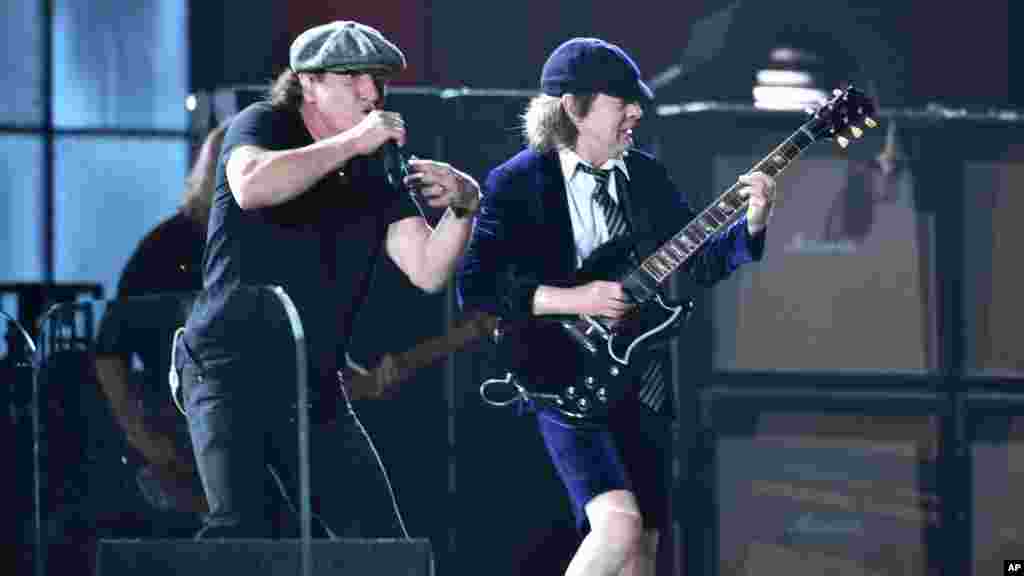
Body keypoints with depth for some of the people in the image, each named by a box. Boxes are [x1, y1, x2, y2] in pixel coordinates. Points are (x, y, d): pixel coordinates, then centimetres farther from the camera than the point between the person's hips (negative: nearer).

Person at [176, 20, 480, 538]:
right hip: (230, 371, -6)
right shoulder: (264, 125, -3)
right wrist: (351, 144, -22)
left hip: (314, 387, 6)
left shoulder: (379, 171, 13)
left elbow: (427, 271, 3)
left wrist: (462, 208, -15)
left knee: (378, 538, 3)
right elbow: (252, 185, -28)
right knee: (242, 528, -24)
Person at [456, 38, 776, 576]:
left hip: (643, 387, 6)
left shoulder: (646, 176, 9)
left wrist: (751, 224, -7)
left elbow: (700, 260, 12)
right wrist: (574, 299, -20)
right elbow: (474, 288, -13)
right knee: (619, 525, -24)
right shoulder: (517, 183, -8)